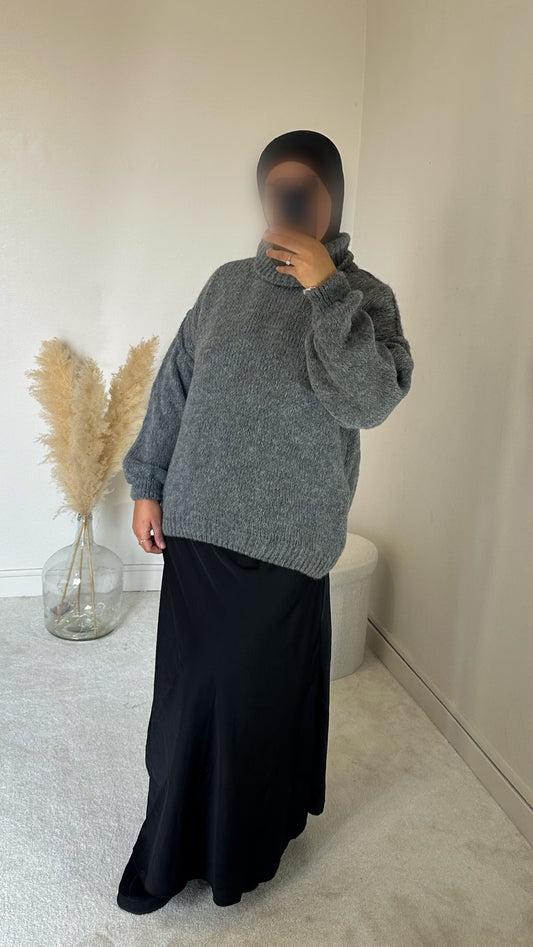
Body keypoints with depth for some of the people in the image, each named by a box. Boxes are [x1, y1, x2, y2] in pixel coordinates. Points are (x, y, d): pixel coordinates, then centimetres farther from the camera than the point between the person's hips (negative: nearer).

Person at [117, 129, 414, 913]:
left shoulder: (364, 296, -3)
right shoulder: (228, 284, 7)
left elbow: (372, 402, -19)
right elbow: (173, 388, 10)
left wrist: (326, 290, -21)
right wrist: (147, 484, 8)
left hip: (285, 539, -3)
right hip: (197, 524, 3)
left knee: (264, 692, 11)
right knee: (188, 690, 13)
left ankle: (247, 846, 37)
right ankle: (171, 848, 37)